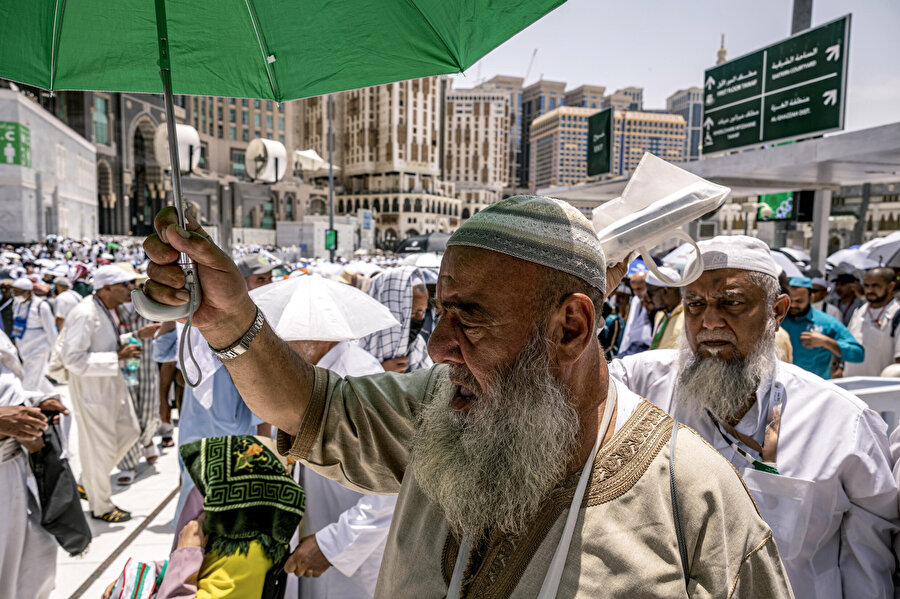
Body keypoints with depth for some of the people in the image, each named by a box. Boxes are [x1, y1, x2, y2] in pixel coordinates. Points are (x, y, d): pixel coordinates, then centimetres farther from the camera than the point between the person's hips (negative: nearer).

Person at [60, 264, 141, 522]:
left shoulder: (108, 309, 4)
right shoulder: (85, 314, -25)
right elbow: (73, 358, -28)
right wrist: (117, 357, -28)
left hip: (111, 380, 9)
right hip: (90, 386, -9)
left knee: (129, 431, 17)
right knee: (100, 445, 4)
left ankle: (88, 482, 36)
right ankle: (100, 506, 23)